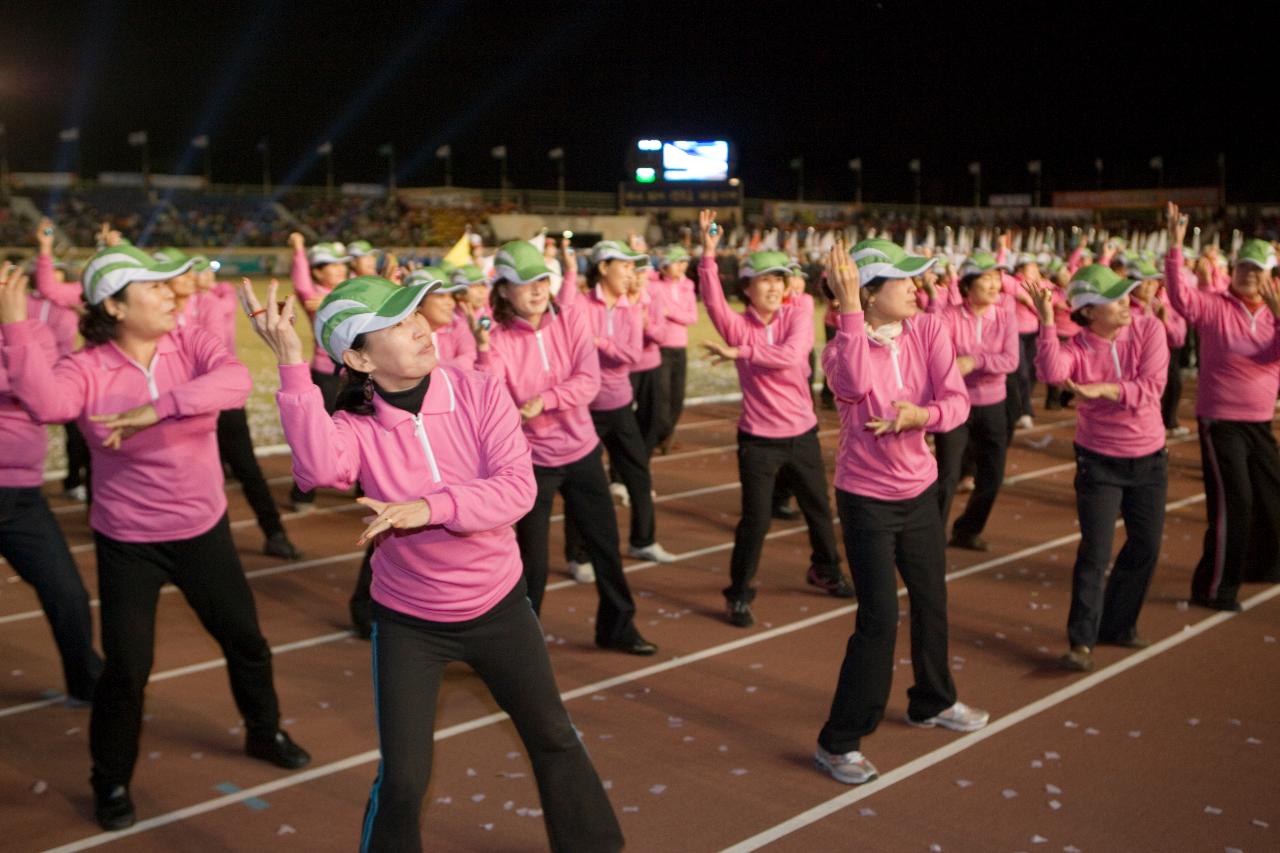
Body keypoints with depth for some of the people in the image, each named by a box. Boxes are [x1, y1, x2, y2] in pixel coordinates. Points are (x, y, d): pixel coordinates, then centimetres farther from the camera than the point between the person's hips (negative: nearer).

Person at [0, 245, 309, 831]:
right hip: (128, 542, -3)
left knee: (245, 640, 15)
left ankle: (264, 733, 41)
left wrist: (159, 407, -39)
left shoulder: (190, 343, -8)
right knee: (126, 666, 2)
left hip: (203, 529, 3)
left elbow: (235, 381, -28)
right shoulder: (86, 368, -13)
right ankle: (111, 780, 26)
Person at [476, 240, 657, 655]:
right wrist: (482, 353, -36)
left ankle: (617, 626, 32)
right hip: (532, 460, -3)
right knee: (532, 558, 3)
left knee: (606, 543, 14)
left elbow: (589, 381, -15)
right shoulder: (497, 340, -13)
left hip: (581, 452, 4)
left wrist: (543, 400, -26)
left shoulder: (571, 319, -5)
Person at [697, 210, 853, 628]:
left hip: (802, 434, 3)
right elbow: (713, 299, -27)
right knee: (756, 519, -3)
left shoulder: (798, 314, -4)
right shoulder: (738, 324, -6)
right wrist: (708, 253, -38)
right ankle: (739, 594, 15)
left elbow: (791, 355, -22)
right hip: (758, 439, -3)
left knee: (819, 509, 19)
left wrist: (740, 352, -23)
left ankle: (825, 571, 44)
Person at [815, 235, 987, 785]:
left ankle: (932, 702, 44)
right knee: (879, 619, -9)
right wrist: (848, 307, -38)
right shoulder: (841, 348, -16)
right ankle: (838, 743, 4)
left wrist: (921, 415, -31)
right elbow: (856, 384, -40)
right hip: (867, 500, -5)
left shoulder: (928, 331, -4)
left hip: (920, 489, 6)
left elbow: (957, 401, -11)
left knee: (931, 603, 19)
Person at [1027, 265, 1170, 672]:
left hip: (1149, 458, 3)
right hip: (1099, 462, -3)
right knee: (1095, 553, -6)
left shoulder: (1148, 328, -9)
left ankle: (1117, 624, 31)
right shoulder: (1077, 347, -12)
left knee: (1146, 547, 13)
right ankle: (1082, 641, 2)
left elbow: (1152, 388, -18)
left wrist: (1107, 389, -30)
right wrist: (1046, 321, -35)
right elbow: (1051, 372, -35)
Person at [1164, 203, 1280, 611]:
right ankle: (1212, 588, 4)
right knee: (1233, 502, -7)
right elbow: (1179, 295, -28)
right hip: (1220, 420, -6)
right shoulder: (1215, 307, -9)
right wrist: (1175, 245, -36)